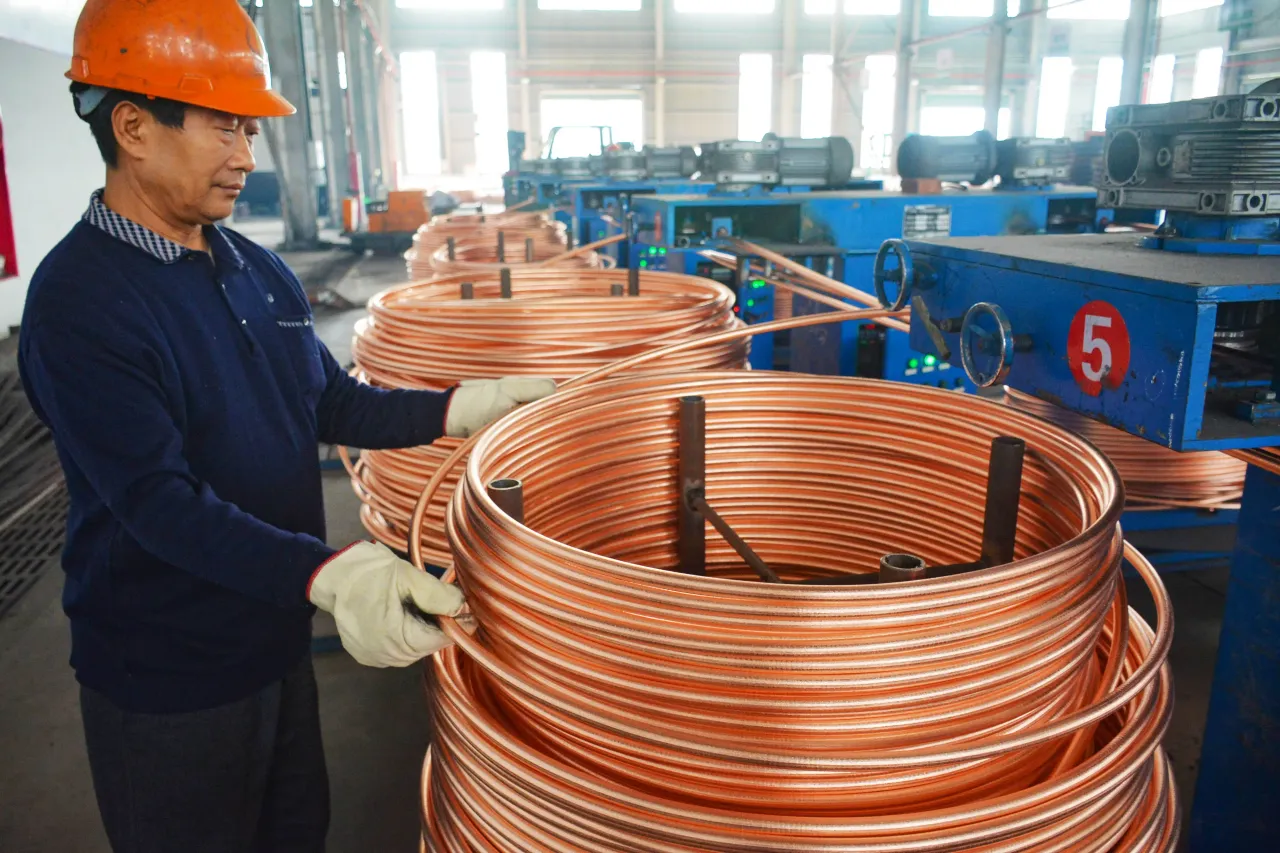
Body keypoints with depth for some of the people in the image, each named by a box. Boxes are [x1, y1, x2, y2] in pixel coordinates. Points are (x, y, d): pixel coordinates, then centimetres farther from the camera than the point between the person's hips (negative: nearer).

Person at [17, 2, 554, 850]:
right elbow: (159, 501, -28)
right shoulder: (81, 299, -22)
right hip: (168, 678, -7)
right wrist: (332, 575, -40)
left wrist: (465, 407, -5)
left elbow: (335, 403, 8)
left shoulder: (258, 270, 2)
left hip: (279, 636, 7)